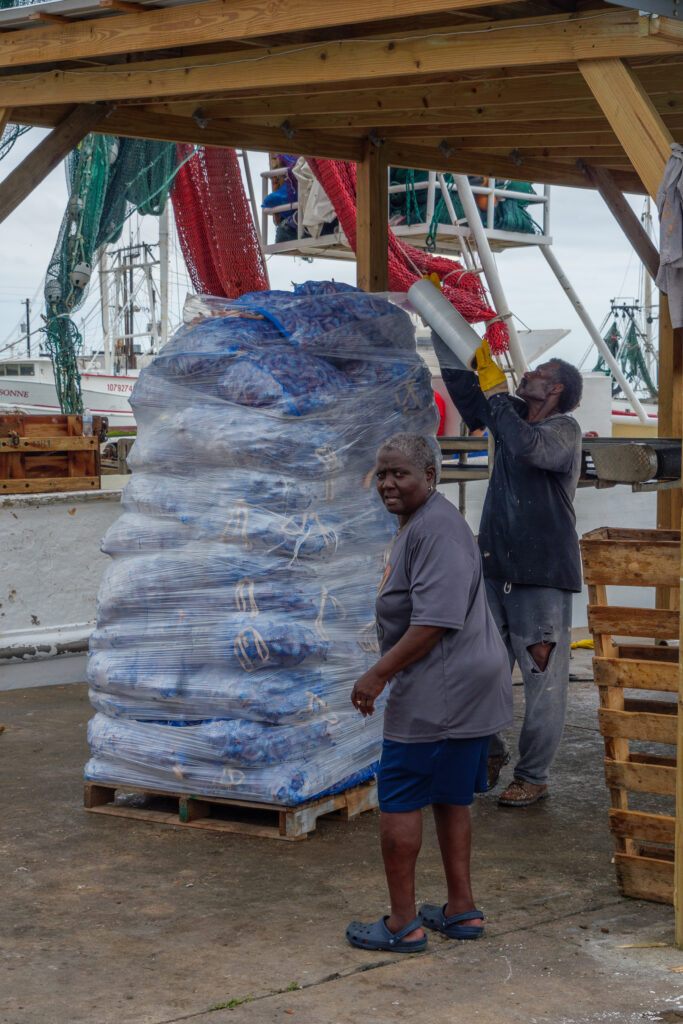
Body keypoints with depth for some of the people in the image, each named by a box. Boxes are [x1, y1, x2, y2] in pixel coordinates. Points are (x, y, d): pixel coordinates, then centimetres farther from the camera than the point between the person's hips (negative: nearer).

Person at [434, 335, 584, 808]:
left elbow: (530, 447, -28)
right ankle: (491, 752, 26)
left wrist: (496, 391, -18)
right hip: (497, 569, 7)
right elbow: (461, 380, 18)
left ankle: (533, 776, 8)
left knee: (543, 680, -1)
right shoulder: (512, 417, 15)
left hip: (545, 576, -7)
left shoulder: (565, 429, -6)